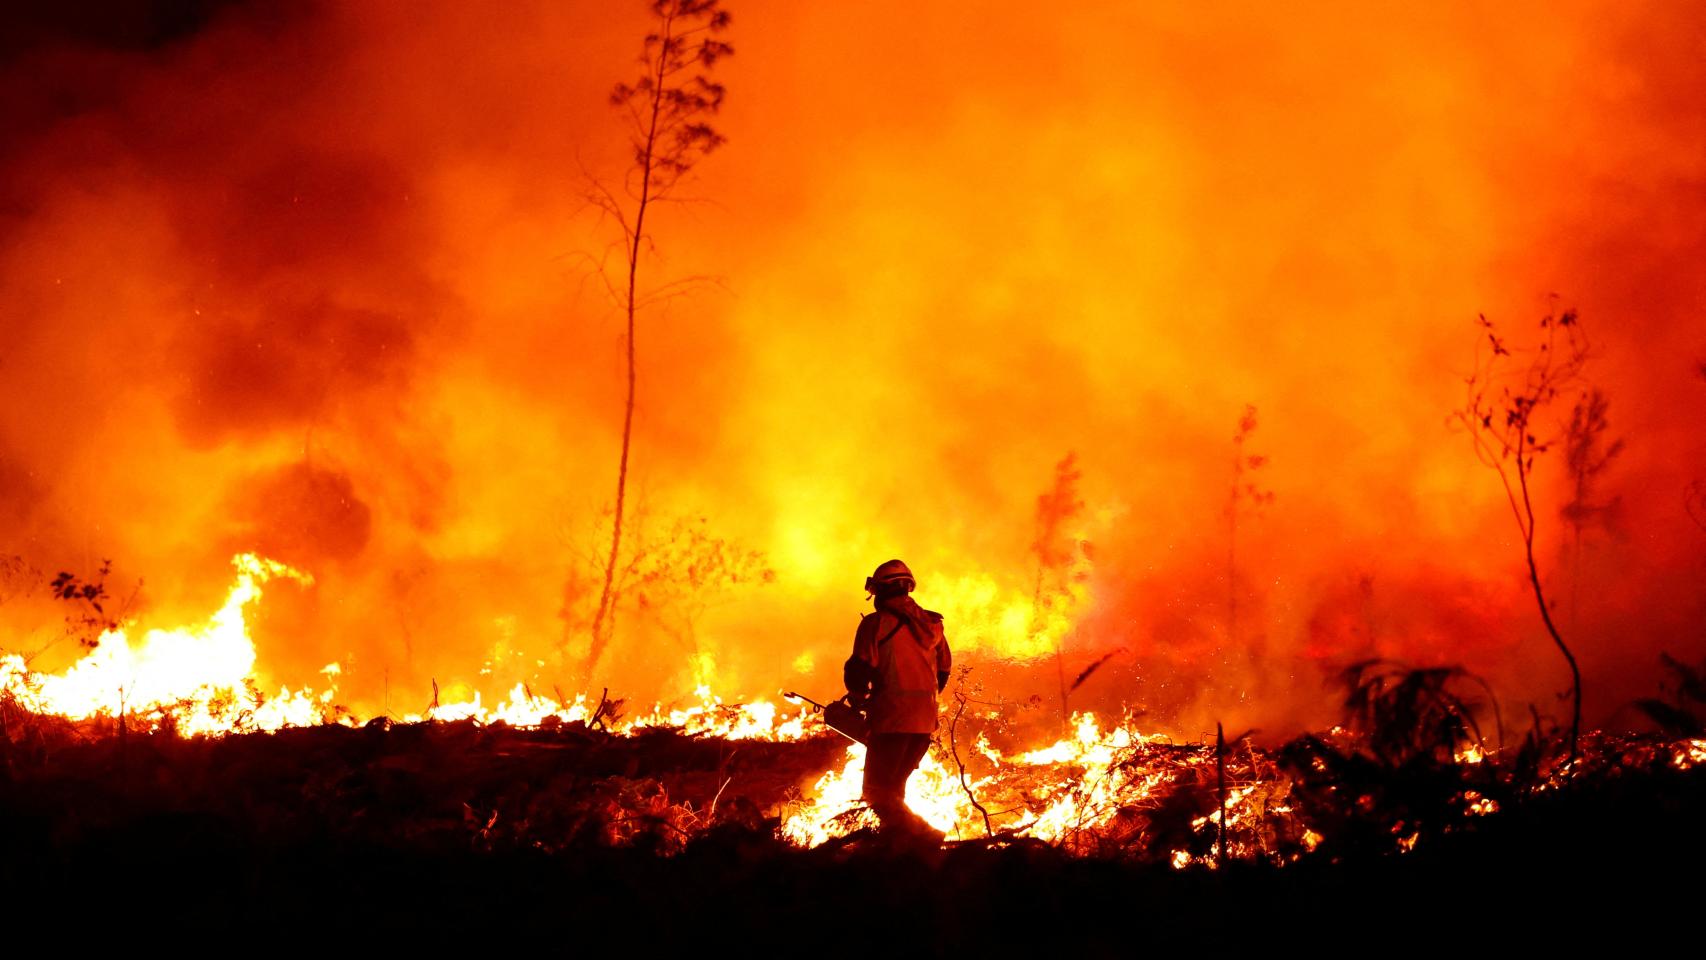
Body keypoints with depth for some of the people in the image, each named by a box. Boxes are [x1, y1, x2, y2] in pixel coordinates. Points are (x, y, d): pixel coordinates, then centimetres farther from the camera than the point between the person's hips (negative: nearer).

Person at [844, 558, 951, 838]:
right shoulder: (931, 624, 13)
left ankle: (924, 835, -19)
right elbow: (943, 670, 19)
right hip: (925, 720, 7)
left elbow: (860, 668, -12)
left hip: (891, 718, -7)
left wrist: (857, 700, 6)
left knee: (877, 792, -3)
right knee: (893, 788, 21)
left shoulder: (876, 623, -7)